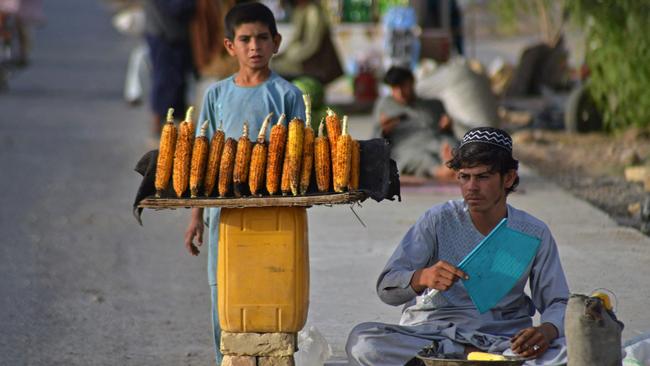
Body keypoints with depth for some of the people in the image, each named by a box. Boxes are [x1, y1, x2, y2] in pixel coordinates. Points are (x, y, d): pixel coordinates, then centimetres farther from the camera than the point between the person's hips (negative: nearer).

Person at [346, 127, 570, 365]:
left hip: (504, 341, 0)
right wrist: (422, 277, -31)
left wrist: (546, 331, -18)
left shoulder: (534, 233, 4)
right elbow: (386, 288, -6)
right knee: (362, 341, -30)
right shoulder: (439, 221, -1)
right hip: (431, 333, 1)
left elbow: (557, 303, 7)